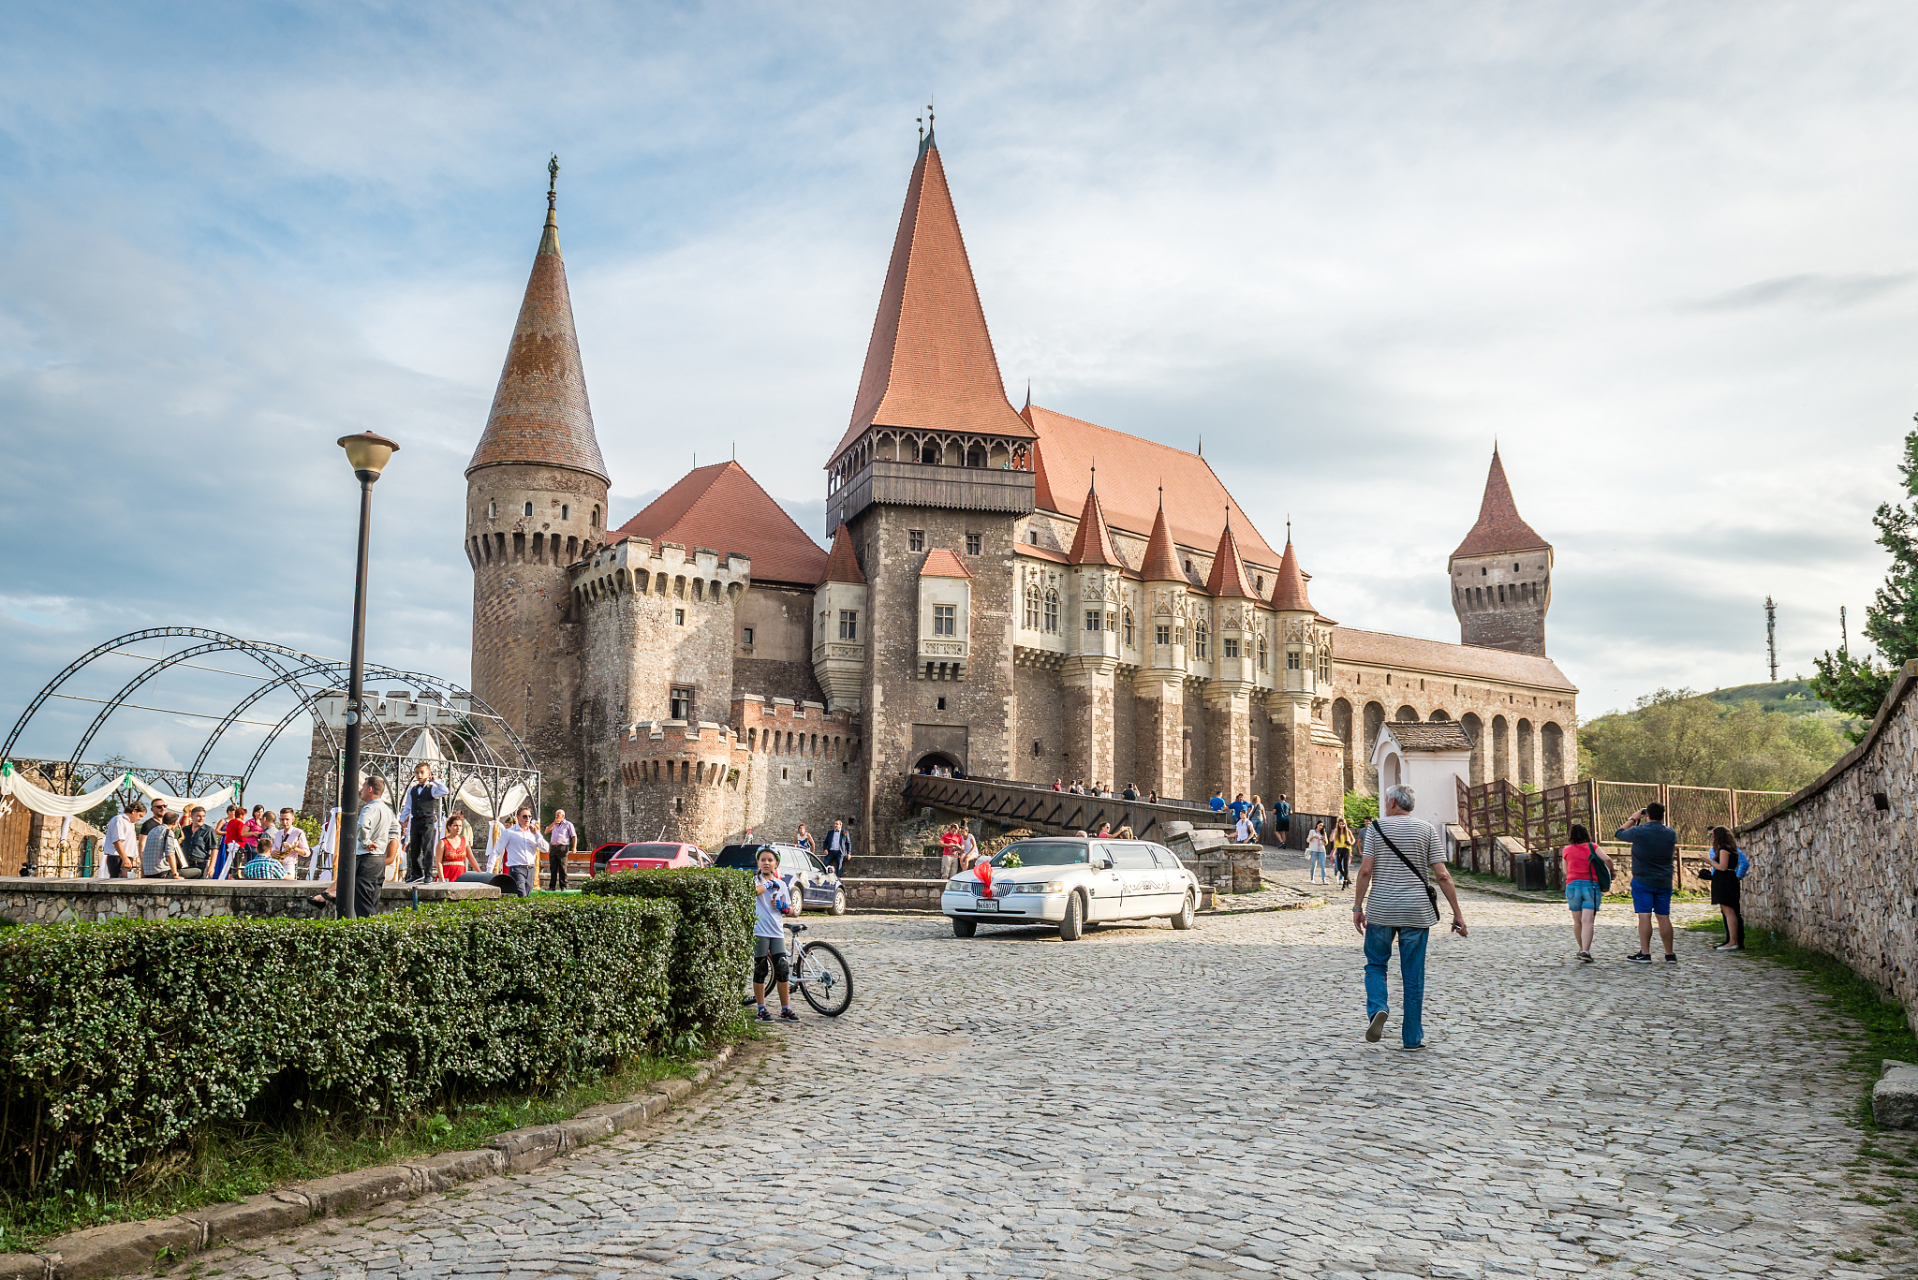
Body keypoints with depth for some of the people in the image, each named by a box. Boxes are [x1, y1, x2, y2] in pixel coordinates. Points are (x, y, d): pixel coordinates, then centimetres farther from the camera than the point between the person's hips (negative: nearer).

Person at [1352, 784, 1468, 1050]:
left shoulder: (1376, 827, 0)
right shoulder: (1427, 830, 2)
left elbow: (1365, 871, -7)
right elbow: (1442, 875, -3)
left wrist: (1357, 907, -1)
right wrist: (1457, 913, 1)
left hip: (1381, 910, -1)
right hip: (1417, 912, 1)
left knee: (1375, 964, 15)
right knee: (1413, 976, 8)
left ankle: (1377, 1008, -12)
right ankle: (1413, 1037, 12)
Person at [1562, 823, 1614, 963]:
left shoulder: (1566, 850, 10)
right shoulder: (1593, 847, 6)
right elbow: (1607, 859, -8)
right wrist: (1611, 871, 11)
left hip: (1573, 885, 2)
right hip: (1591, 885, -2)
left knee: (1577, 921, 14)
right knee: (1588, 921, -8)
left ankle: (1582, 950, 26)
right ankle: (1585, 952, -21)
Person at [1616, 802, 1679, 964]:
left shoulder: (1639, 832, -12)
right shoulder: (1671, 834, 0)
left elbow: (1619, 833, 7)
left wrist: (1633, 819, 18)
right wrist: (1661, 823, 22)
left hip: (1642, 881, -4)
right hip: (1664, 882, 4)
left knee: (1644, 916, -5)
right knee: (1664, 917, 8)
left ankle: (1645, 954, -6)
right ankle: (1669, 955, 13)